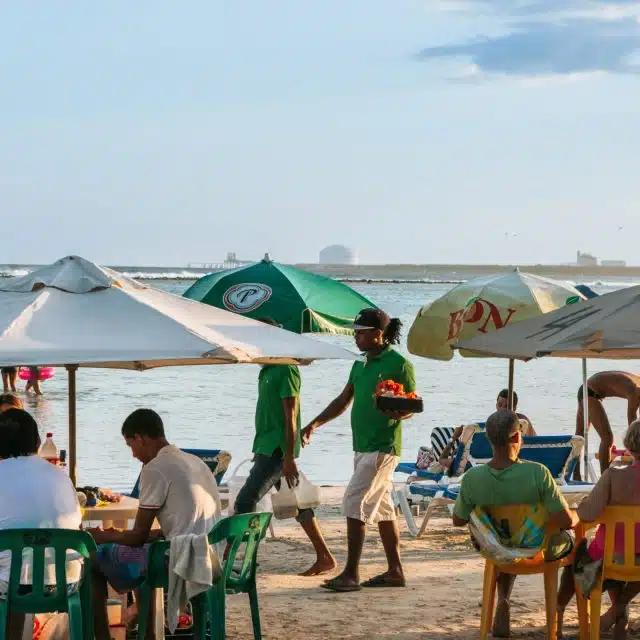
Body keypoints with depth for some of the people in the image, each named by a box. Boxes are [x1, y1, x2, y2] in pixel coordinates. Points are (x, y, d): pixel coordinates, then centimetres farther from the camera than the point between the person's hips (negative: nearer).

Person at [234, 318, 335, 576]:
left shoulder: (285, 371, -14)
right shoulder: (267, 371, 15)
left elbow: (290, 417, -17)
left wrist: (289, 458, -20)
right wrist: (259, 450, 23)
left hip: (277, 450, -10)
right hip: (267, 448, 10)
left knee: (245, 501, -12)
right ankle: (324, 557, 15)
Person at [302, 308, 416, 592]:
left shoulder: (399, 364, -9)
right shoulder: (360, 365, 16)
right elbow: (343, 401, 21)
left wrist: (397, 413, -30)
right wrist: (315, 423, 13)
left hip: (382, 448, -9)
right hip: (363, 446, 9)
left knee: (355, 502, -13)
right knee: (381, 507, 11)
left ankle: (351, 574, -12)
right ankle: (395, 571, 17)